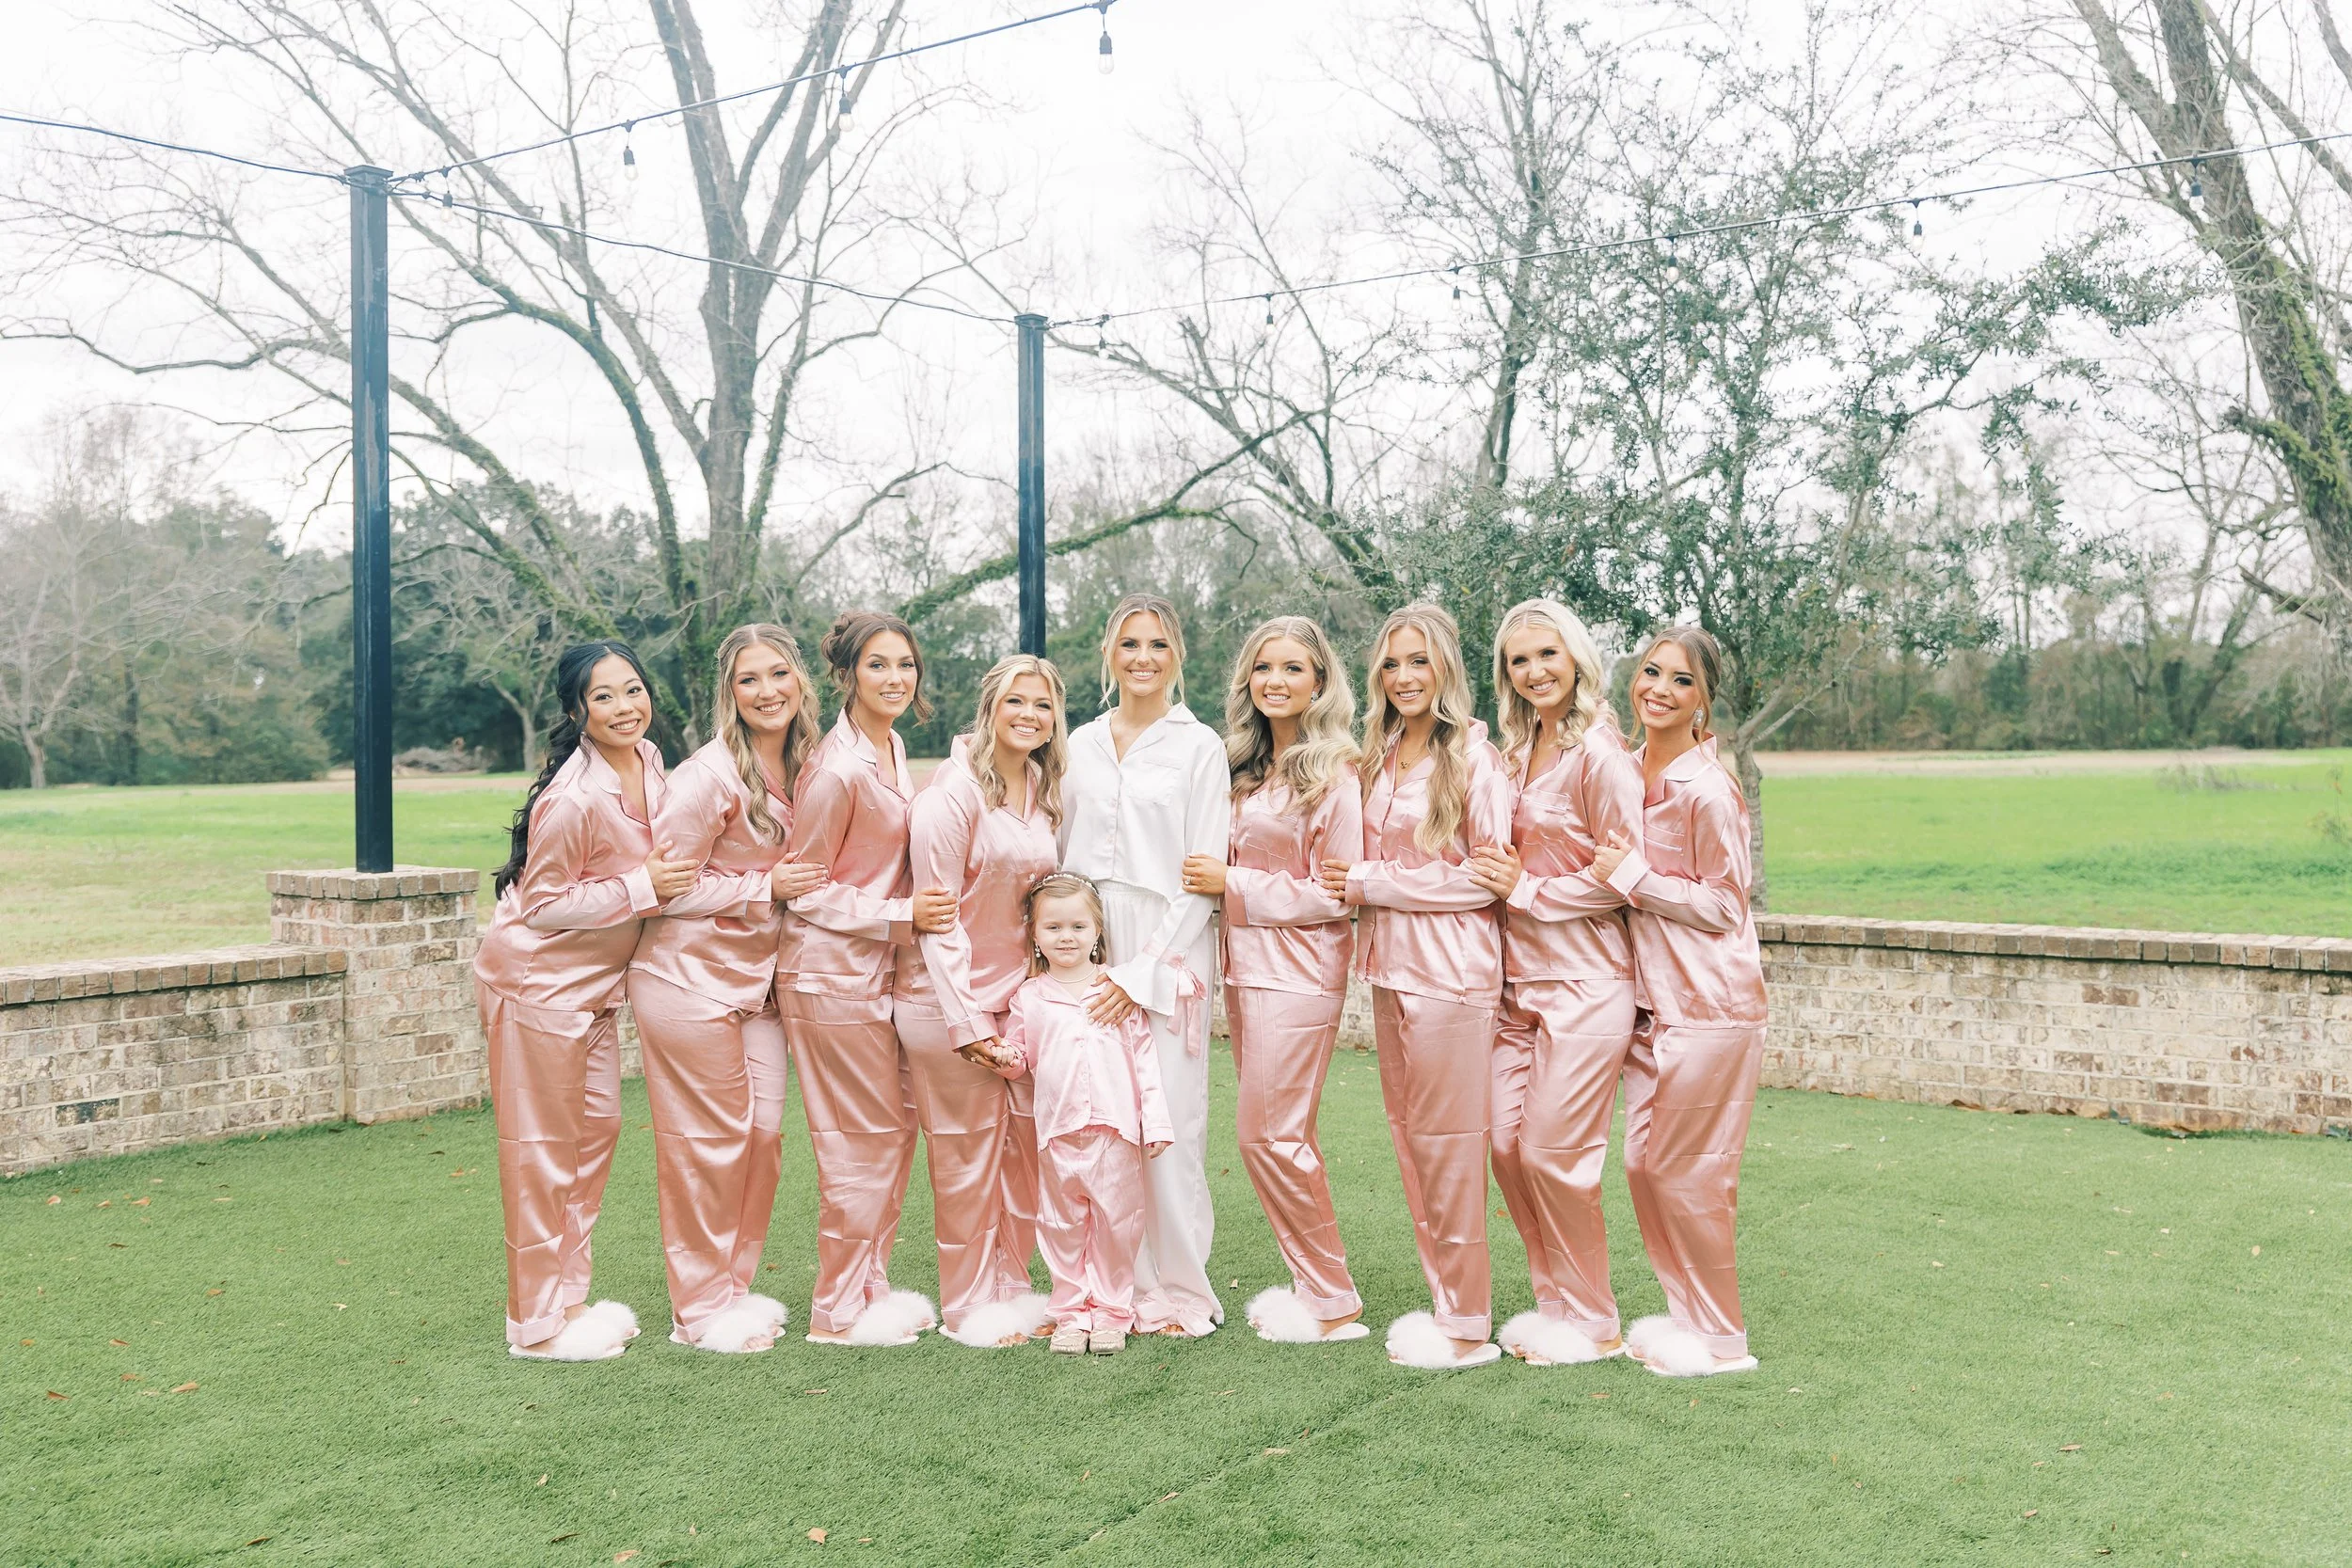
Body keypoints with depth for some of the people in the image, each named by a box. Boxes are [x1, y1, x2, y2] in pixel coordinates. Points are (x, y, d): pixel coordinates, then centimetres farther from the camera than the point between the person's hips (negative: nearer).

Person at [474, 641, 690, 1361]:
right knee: (543, 1148, 1)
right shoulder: (572, 799, -27)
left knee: (598, 1127, 14)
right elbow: (542, 902, -19)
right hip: (537, 979, -9)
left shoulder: (648, 760, -1)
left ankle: (568, 1297, 28)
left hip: (593, 980, 9)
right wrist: (641, 888, -23)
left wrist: (665, 874, 1)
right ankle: (537, 1322, 14)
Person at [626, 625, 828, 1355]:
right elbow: (665, 889, -16)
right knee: (709, 1144, 1)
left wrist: (789, 887, 4)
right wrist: (763, 889, -17)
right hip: (689, 979, -7)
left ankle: (735, 1287, 26)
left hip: (758, 979, 7)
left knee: (764, 1134, 10)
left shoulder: (804, 769, 5)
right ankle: (700, 1308, 17)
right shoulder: (710, 776, -17)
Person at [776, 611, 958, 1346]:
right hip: (833, 973, -9)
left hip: (879, 968, 9)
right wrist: (902, 915, -19)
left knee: (896, 1128, 14)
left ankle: (869, 1286, 27)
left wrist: (914, 914, 11)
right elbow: (804, 890, -15)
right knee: (864, 1139, 1)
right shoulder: (836, 770, -20)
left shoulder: (893, 748, 7)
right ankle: (840, 1310, 16)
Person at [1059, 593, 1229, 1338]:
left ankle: (1180, 1291, 9)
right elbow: (1063, 857, 16)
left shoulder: (1199, 745, 0)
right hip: (1086, 952, 4)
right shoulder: (1081, 743, 13)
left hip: (1165, 954, -4)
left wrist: (1143, 971, -11)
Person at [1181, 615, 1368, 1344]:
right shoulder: (1246, 767, 13)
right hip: (1245, 968, 8)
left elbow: (1335, 894, -13)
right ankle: (1312, 1284, 23)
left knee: (1269, 1135, -5)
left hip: (1296, 975, -8)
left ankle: (1333, 1302, 9)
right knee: (1278, 1138, 11)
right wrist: (1217, 880, 3)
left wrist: (1232, 883, -13)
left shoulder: (1334, 772, -10)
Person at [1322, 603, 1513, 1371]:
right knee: (1408, 1137, 11)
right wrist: (1357, 882, 3)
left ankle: (1466, 1326, 10)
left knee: (1448, 1146, -1)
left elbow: (1485, 876, -14)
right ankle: (1443, 1300, 23)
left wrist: (1373, 883, -12)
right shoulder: (1380, 756, 12)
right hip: (1389, 965, 8)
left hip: (1450, 970, -7)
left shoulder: (1472, 757, -10)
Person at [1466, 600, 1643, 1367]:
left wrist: (1526, 891, -11)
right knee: (1508, 1143, 7)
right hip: (1520, 980, 8)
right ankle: (1554, 1300, 24)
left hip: (1583, 981, -7)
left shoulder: (1598, 752, -11)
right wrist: (1496, 873, 5)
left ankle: (1590, 1320, 15)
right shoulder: (1515, 753, 12)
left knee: (1554, 1152, -3)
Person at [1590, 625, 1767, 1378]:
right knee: (1644, 1163, 11)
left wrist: (1632, 876, -15)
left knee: (1686, 1173, 0)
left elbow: (1722, 905, -13)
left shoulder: (1708, 788, -16)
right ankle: (1687, 1314, 27)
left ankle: (1719, 1337, 16)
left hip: (1708, 1004, -8)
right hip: (1652, 1000, 8)